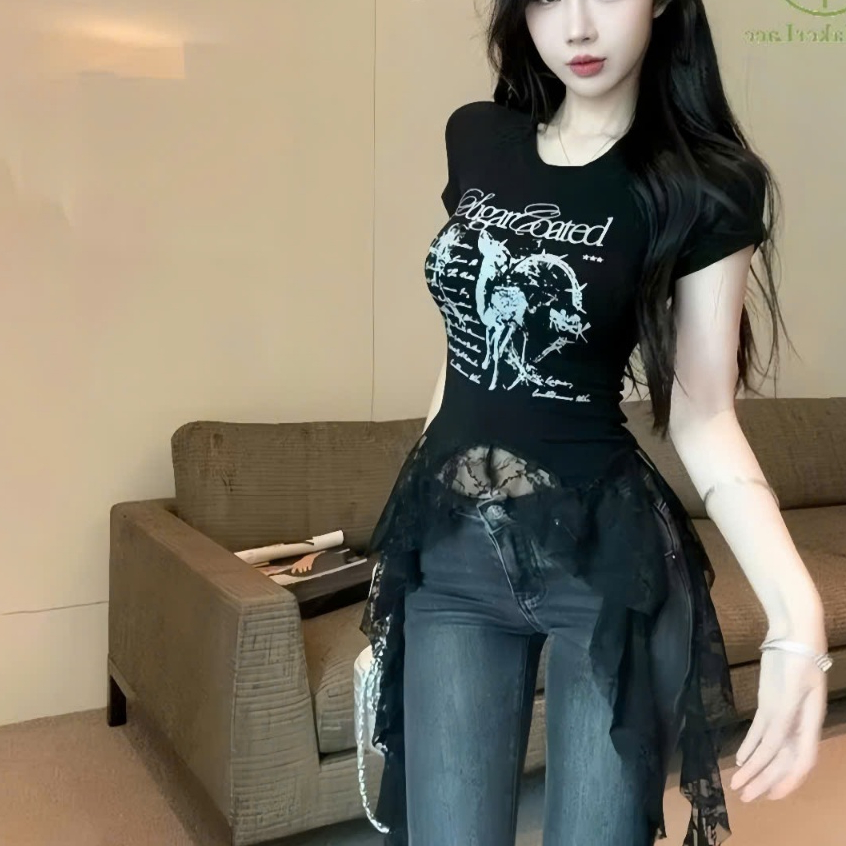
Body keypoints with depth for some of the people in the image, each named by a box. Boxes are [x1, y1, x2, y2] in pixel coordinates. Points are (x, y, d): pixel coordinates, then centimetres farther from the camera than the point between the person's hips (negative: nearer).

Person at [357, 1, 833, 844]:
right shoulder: (474, 139, 4)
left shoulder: (706, 186, -8)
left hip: (608, 553, -3)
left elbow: (702, 417, -9)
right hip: (450, 548, 4)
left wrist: (795, 607, -23)